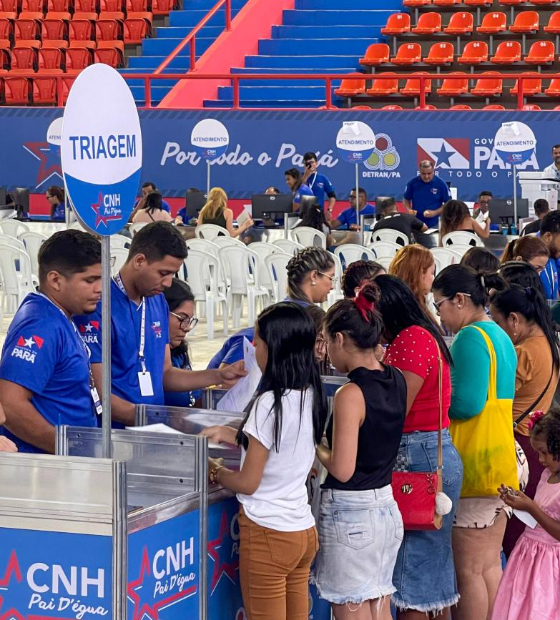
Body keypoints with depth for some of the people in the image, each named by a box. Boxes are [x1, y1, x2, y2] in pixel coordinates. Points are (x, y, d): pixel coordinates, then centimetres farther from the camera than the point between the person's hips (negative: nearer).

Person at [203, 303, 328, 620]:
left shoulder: (269, 403, -19)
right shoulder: (311, 396, 4)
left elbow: (247, 483, -13)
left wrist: (215, 472, 5)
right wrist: (231, 435, 20)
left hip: (268, 534, -8)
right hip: (303, 530, 8)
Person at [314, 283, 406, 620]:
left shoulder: (350, 395, -20)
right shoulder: (396, 381, 3)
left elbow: (342, 469, -20)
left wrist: (315, 445, -4)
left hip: (350, 515, -8)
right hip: (387, 507, 8)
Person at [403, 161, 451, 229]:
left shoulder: (441, 184, -7)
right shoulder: (412, 183, -3)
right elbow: (406, 199, 10)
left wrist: (435, 212, -15)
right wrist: (409, 210, -10)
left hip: (435, 225, -1)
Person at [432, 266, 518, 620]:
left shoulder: (471, 337, -14)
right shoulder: (500, 336, 15)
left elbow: (467, 403, -22)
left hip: (473, 462, -9)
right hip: (502, 457, 9)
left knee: (468, 570, -3)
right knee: (490, 564, 13)